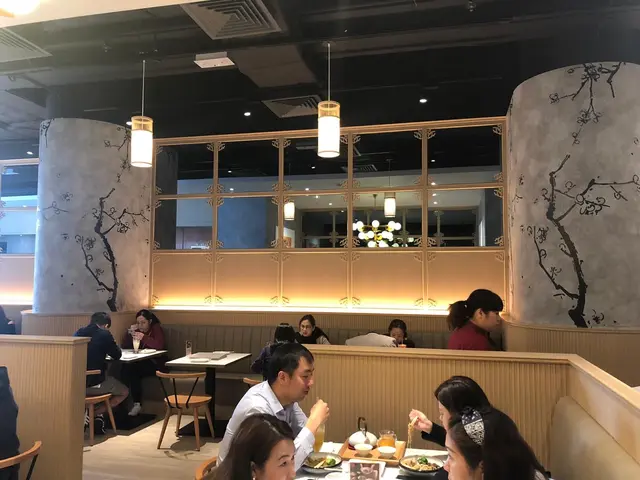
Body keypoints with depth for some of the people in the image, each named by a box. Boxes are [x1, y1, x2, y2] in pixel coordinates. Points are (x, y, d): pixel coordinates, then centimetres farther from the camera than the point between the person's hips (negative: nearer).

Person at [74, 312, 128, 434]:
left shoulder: (78, 333, 9)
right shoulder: (104, 334, -7)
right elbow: (117, 355, 5)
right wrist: (111, 344, 23)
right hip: (94, 383, -6)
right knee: (124, 392, 18)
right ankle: (94, 413, 0)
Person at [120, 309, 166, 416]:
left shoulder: (157, 328, -4)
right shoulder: (136, 330, 11)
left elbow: (159, 345, -22)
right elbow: (124, 347, 6)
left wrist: (144, 338, -33)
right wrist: (130, 333, -11)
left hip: (156, 364, -5)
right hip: (141, 363, 5)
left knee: (133, 368, -28)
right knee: (125, 367, -25)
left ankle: (137, 403, -19)